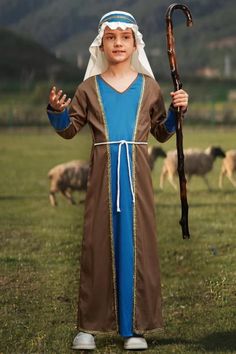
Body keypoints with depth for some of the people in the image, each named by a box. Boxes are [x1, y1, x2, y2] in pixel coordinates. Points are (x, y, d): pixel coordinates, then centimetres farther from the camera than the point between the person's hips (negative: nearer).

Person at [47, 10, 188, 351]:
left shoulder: (148, 86, 8)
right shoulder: (90, 87, 7)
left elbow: (162, 133, 13)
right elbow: (69, 129, 12)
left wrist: (177, 110, -3)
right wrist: (57, 111, -7)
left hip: (136, 174, 0)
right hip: (103, 173, 0)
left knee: (136, 243, -1)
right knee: (98, 243, 0)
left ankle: (135, 326, 4)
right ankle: (90, 325, 5)